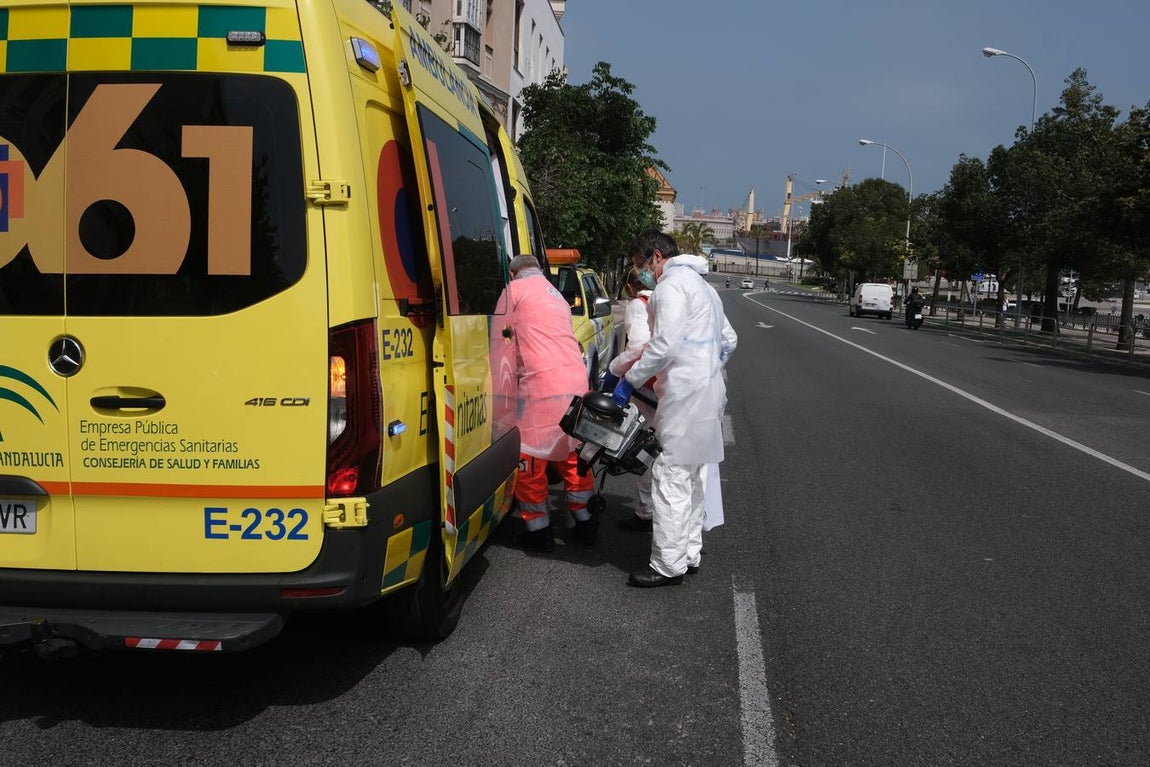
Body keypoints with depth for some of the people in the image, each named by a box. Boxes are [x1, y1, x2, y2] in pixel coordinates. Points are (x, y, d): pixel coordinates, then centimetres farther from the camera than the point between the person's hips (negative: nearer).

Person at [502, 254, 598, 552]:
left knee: (530, 459, 2)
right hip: (577, 381, 8)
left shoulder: (515, 289, 4)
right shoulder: (558, 297, 27)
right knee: (572, 452, 19)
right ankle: (584, 521, 26)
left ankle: (539, 529, 6)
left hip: (541, 384, -8)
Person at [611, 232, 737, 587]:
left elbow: (664, 344, -20)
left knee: (671, 477, -8)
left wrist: (630, 380, -14)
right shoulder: (701, 285, 23)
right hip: (709, 392, 11)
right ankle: (690, 553, 23)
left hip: (685, 395, -11)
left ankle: (668, 565, -6)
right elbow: (729, 339, 26)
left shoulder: (672, 285, -10)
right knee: (693, 477, 15)